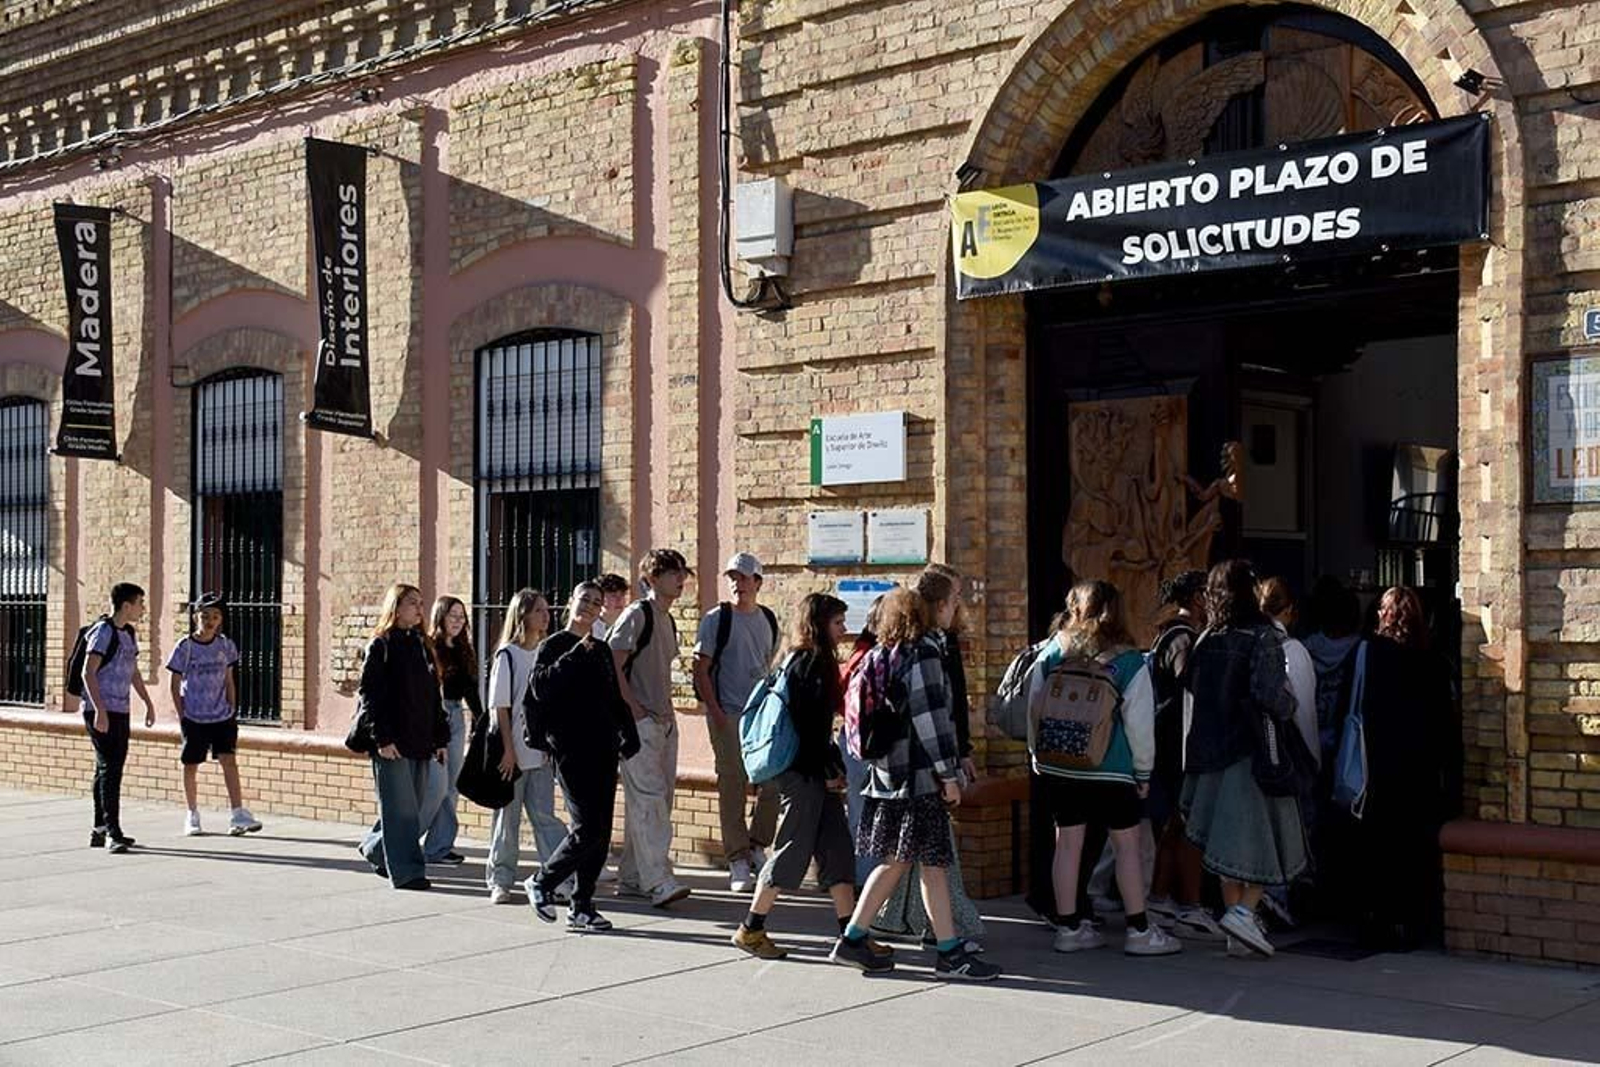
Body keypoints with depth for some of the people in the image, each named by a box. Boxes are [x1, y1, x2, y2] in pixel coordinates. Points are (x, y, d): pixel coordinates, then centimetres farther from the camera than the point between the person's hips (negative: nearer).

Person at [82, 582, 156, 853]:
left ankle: (100, 830, 18)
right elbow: (88, 672, -16)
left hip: (120, 712, 9)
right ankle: (112, 833, -16)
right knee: (109, 768, -13)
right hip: (100, 711, -9)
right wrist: (100, 711, -23)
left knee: (108, 769, 12)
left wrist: (148, 703, 25)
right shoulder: (103, 632, -11)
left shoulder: (128, 633, 16)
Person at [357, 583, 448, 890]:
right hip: (392, 744, -7)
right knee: (401, 809, -5)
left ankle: (375, 848, 32)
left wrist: (441, 738, 12)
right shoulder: (380, 646, -4)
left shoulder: (422, 645, 15)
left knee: (411, 807, 12)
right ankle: (406, 871, -1)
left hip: (420, 743, 7)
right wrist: (382, 738, -16)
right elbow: (369, 693, -10)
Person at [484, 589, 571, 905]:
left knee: (544, 815, 2)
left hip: (541, 750, 4)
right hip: (513, 752, -4)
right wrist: (508, 750, -13)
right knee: (507, 817, 5)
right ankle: (500, 881, 16)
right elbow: (500, 707, -9)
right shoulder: (507, 656, -7)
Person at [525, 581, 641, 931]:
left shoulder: (602, 651, 17)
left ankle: (581, 906, 12)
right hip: (570, 748, -6)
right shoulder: (552, 646, 0)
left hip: (602, 748, 6)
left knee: (601, 831, 3)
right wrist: (575, 654, -18)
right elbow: (541, 687, -18)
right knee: (588, 828, -12)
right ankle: (542, 882, 9)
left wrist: (628, 736, 10)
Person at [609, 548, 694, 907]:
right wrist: (633, 707, -17)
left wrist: (667, 710, 15)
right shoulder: (637, 614, -9)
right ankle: (658, 881, -17)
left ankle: (631, 877, 17)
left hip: (663, 721, 9)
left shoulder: (668, 620, 18)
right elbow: (613, 665, -14)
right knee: (648, 798, -13)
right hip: (640, 723, -9)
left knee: (657, 800, 10)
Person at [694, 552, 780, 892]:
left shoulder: (768, 619, 11)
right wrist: (715, 712, -14)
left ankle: (757, 845, 22)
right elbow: (700, 669, -6)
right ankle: (737, 861, 6)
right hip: (728, 714, -5)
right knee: (732, 786, -2)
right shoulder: (716, 619, -4)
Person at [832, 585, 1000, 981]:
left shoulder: (885, 652, 12)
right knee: (933, 863, -2)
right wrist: (949, 775, -14)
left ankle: (852, 940, 17)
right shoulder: (924, 652, -15)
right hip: (920, 775, -9)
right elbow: (930, 719, -19)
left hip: (889, 772, 9)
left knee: (896, 860, 15)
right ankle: (950, 954, 5)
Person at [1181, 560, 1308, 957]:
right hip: (1253, 750, -6)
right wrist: (1289, 709, -2)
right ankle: (1245, 910, -9)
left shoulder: (1206, 639, 5)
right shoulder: (1261, 636, -12)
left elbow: (1190, 687, 6)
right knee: (1267, 836, 4)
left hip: (1210, 749, 6)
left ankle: (1235, 911, 18)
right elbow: (1268, 693, -22)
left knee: (1229, 845, 14)